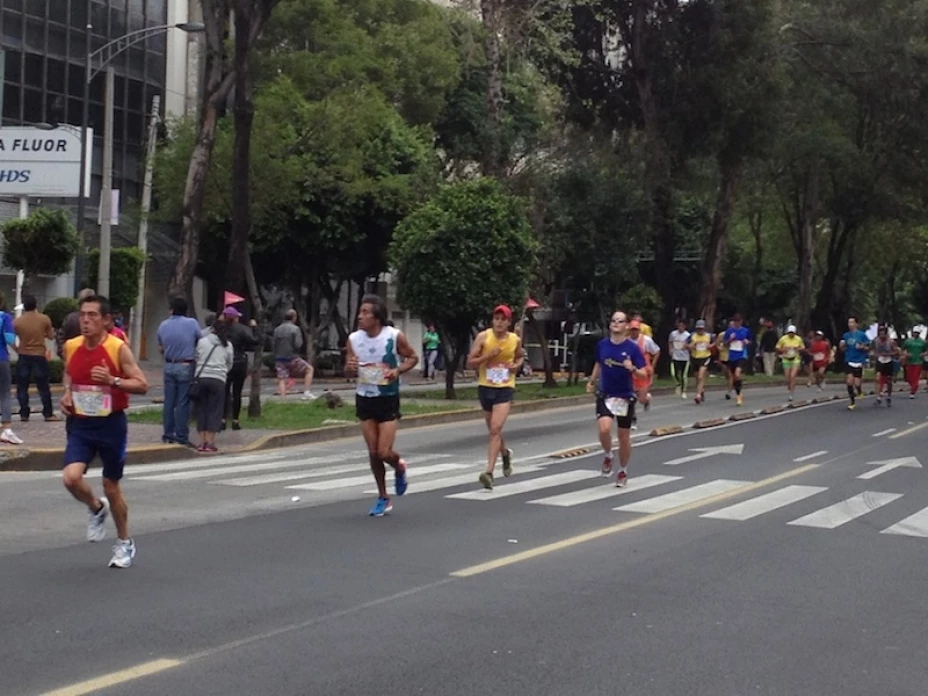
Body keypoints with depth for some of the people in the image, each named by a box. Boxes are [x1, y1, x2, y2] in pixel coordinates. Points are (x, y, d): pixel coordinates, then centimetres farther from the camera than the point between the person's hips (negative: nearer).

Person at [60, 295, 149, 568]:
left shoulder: (118, 348, -13)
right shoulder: (71, 347, 0)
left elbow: (142, 385, -12)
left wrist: (113, 380, -27)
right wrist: (67, 393, 3)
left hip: (111, 424, -3)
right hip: (81, 423, 3)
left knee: (111, 486, 8)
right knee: (71, 477, -18)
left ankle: (125, 543, 29)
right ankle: (97, 508, 17)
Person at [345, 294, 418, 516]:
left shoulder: (395, 336, -14)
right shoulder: (354, 339, -5)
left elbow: (413, 357, 0)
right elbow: (349, 371, 5)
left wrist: (398, 370, -19)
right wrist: (350, 367, -19)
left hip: (388, 399, -3)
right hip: (364, 399, 3)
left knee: (384, 452, -9)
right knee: (373, 452, 6)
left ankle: (399, 467, 28)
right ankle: (383, 498, 21)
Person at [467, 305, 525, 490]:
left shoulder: (515, 340, -1)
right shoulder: (483, 337, -7)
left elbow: (520, 356, 22)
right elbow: (470, 364, -8)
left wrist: (517, 365, -1)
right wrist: (488, 355, -22)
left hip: (505, 388, -1)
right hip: (485, 387, 2)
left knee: (496, 429, -17)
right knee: (493, 430, 17)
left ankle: (489, 472, -20)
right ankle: (505, 453, 49)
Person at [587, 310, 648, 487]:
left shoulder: (632, 347, -9)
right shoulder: (602, 345, -1)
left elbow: (643, 374, -10)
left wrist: (632, 368, -28)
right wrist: (592, 381, 17)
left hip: (625, 396, -1)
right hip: (605, 395, 1)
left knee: (624, 436, 8)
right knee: (604, 428, -22)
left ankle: (623, 471, 29)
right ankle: (607, 456, 8)